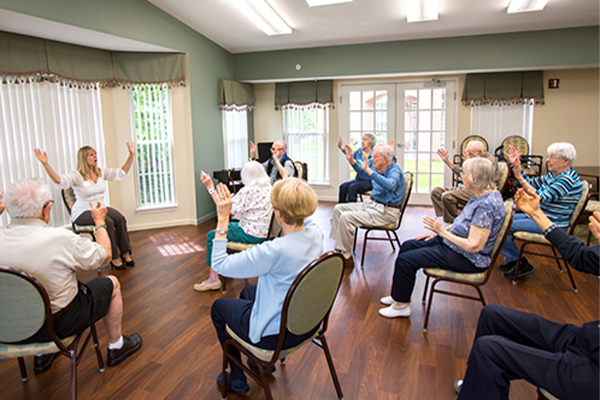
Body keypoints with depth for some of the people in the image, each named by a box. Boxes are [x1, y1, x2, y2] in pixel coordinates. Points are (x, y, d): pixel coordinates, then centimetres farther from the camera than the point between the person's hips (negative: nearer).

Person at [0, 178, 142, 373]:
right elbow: (105, 258, -9)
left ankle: (41, 355, 37)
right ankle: (116, 346, 33)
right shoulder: (61, 239, -27)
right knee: (112, 284, 16)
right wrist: (100, 223, 5)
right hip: (59, 325, -5)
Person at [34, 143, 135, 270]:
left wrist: (131, 155, 4)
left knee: (120, 218, -25)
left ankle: (125, 253, -16)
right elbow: (60, 180, -28)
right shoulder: (77, 176, -10)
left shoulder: (102, 172, 8)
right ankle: (114, 258, -20)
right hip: (83, 213, -5)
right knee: (108, 222, -32)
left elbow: (121, 172, 9)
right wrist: (45, 164, -41)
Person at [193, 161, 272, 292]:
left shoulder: (247, 191, -21)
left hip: (252, 235, -9)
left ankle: (213, 280, 5)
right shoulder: (268, 188, 5)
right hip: (265, 231, 9)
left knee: (212, 236, 1)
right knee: (228, 226, 29)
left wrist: (211, 188, -20)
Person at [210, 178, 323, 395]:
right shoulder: (315, 234, -15)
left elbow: (220, 265, -23)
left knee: (218, 307, 21)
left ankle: (237, 379, 33)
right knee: (248, 292, 32)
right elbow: (304, 219, 13)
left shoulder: (274, 251, -36)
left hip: (277, 334, -7)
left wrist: (222, 220, -20)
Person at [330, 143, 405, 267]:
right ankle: (338, 249, 6)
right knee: (339, 209, 6)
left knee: (346, 217, -24)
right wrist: (351, 161, 14)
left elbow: (390, 186, -42)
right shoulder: (379, 168, 7)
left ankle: (346, 257, -12)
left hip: (385, 212, -10)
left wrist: (369, 170, -45)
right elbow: (364, 174, 27)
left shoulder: (395, 171, -18)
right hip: (371, 203, 10)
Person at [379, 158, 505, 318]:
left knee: (406, 259, -12)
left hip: (467, 259, -11)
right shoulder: (481, 195, 2)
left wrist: (442, 231, -24)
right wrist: (439, 231, 6)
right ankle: (399, 292, 26)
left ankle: (402, 305, 9)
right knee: (407, 246, 14)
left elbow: (473, 246, -30)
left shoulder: (486, 205, -29)